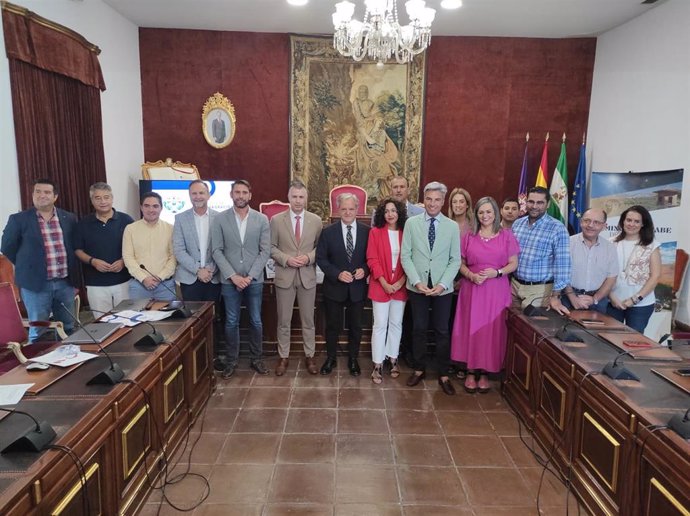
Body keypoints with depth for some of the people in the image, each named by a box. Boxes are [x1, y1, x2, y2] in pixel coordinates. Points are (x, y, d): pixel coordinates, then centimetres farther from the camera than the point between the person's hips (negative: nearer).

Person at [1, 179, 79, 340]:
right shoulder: (18, 219, -4)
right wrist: (28, 266, 4)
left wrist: (73, 273, 7)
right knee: (38, 330, 6)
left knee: (68, 327, 14)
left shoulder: (69, 218, 5)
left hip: (65, 282, 3)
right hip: (36, 282, -3)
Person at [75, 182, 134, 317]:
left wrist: (124, 261, -13)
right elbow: (78, 250, 8)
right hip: (96, 284, 1)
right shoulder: (84, 223, 5)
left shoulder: (126, 220, 0)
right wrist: (92, 261, -10)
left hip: (124, 281, -1)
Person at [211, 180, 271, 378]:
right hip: (229, 280, 0)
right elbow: (217, 251, -4)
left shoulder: (261, 219, 0)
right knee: (231, 322, 8)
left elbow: (265, 251, -3)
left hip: (255, 280, 1)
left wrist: (250, 276, -11)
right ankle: (231, 361, 22)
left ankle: (256, 358, 25)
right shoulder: (220, 219, -1)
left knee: (256, 321, 9)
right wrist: (232, 275, -13)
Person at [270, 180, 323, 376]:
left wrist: (309, 257, -14)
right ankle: (283, 357, 23)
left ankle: (310, 356, 24)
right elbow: (271, 247, 0)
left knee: (308, 319, 11)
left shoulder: (316, 220, 1)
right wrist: (286, 259, -16)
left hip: (307, 276, 1)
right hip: (284, 276, 0)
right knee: (283, 320, 9)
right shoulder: (277, 220, -1)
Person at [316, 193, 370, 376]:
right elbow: (321, 258, -4)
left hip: (358, 287, 1)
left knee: (355, 326, 14)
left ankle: (353, 359, 32)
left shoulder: (367, 231, -2)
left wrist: (364, 270, -16)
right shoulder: (328, 232, -4)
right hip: (334, 287, -1)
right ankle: (331, 358, 31)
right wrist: (337, 274, -17)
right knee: (333, 326, 12)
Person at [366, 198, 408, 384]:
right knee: (380, 325, 0)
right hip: (380, 286, -2)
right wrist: (385, 284, -13)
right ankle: (377, 365, 8)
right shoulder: (375, 232, -4)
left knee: (396, 323, 12)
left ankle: (393, 360, 25)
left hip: (400, 286, 3)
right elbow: (372, 260, -7)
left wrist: (401, 281, -8)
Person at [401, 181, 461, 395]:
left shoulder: (452, 226, 0)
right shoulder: (411, 223, -1)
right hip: (417, 286, 0)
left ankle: (443, 375, 20)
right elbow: (405, 256, -3)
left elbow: (455, 260, -1)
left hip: (442, 287, 0)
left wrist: (442, 284, -12)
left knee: (442, 331, 7)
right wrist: (417, 282, -12)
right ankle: (419, 369, 27)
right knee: (419, 329, 11)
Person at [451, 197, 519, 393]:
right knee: (471, 328, 3)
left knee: (492, 330, 4)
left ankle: (484, 373, 18)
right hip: (472, 289, 1)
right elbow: (461, 263, 6)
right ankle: (471, 372, 16)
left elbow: (513, 264, 3)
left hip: (497, 290, -1)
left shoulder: (506, 235, 2)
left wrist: (497, 272, -15)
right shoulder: (468, 237, 5)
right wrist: (471, 275, -13)